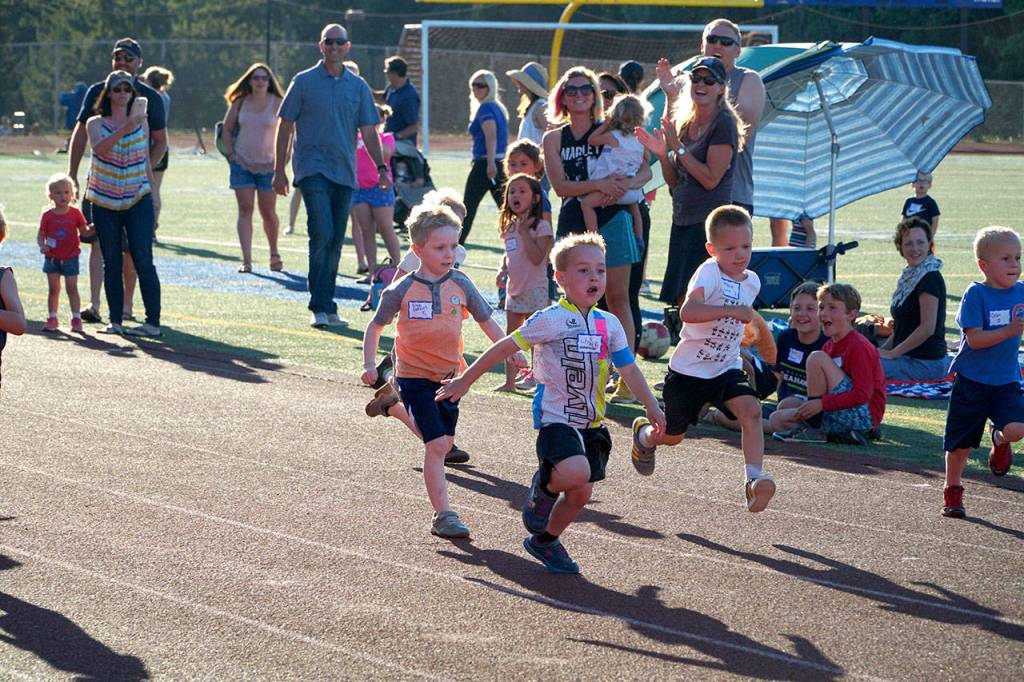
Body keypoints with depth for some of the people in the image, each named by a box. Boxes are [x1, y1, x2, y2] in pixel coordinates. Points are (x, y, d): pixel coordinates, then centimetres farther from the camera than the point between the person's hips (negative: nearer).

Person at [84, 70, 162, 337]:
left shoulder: (141, 123, 7)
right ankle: (115, 321, 10)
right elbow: (99, 148, -21)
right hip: (105, 202, 0)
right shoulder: (96, 124, 1)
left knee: (143, 261, -8)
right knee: (111, 264, 4)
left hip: (137, 201, 0)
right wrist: (125, 129, -34)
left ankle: (153, 322, -9)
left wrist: (151, 193, 13)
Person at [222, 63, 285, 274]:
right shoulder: (240, 102, 3)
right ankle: (246, 260, -6)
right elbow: (226, 129, 12)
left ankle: (274, 254, 24)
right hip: (242, 163, 2)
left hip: (268, 165, -2)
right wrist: (231, 153, 4)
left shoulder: (276, 103, -5)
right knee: (245, 210, -4)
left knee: (268, 212, 3)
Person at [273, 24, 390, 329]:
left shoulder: (358, 86, 10)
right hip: (312, 169, -4)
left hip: (344, 174, 4)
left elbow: (369, 131, 10)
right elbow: (284, 127, 4)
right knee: (322, 235, -17)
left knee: (335, 243, 7)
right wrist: (279, 171, 0)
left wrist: (381, 167, -2)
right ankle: (319, 307, -13)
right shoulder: (304, 82, 1)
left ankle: (327, 307, 16)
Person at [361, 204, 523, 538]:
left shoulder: (460, 284, -2)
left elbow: (486, 321, 8)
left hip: (449, 375, 5)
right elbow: (376, 326, 1)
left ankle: (396, 408, 44)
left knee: (442, 443, 16)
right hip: (415, 376, -5)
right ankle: (443, 515, -10)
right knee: (437, 445, -14)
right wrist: (369, 365, -9)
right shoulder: (403, 290, -10)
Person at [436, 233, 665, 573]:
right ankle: (543, 489, 3)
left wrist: (652, 407, 5)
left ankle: (545, 540, 32)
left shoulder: (609, 325, 6)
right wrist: (464, 381, 0)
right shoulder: (550, 320, -11)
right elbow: (504, 347, -4)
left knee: (581, 493, 8)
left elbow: (629, 369, 13)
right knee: (577, 472, -30)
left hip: (590, 423, 6)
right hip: (555, 417, -6)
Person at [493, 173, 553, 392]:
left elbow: (537, 257, -21)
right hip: (514, 289, 8)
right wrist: (503, 270, 3)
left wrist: (524, 232, -21)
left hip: (534, 290, -8)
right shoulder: (510, 227, 11)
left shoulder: (541, 226, -12)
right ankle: (509, 381, 20)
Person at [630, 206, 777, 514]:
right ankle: (644, 434, 50)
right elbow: (688, 311, -40)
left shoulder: (752, 281, 3)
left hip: (726, 369, 4)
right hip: (688, 370, -4)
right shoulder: (709, 272, -21)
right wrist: (731, 310, -44)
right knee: (672, 436, 14)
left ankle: (753, 479, -31)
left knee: (751, 410, -26)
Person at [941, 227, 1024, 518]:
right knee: (960, 443, 8)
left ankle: (999, 440, 15)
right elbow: (974, 339, -19)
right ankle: (952, 491, 31)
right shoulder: (975, 294, -13)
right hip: (971, 381, -3)